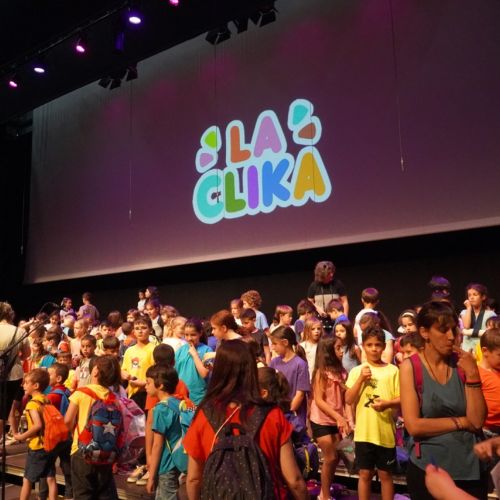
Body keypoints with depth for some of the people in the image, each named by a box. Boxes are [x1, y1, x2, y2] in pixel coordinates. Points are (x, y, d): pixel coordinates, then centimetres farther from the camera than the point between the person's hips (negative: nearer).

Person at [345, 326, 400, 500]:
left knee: (385, 474, 12)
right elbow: (349, 400, -4)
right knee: (365, 474, 11)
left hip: (386, 432, -1)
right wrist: (361, 379, -15)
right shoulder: (357, 371, 2)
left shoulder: (393, 371, -2)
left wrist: (387, 403, -21)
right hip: (364, 432, 1)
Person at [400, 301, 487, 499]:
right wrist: (461, 422, -9)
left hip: (470, 467, 3)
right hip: (428, 468, -2)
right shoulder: (410, 367, -10)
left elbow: (477, 421, -8)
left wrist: (472, 374, -14)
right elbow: (414, 426, -15)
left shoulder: (462, 363, -3)